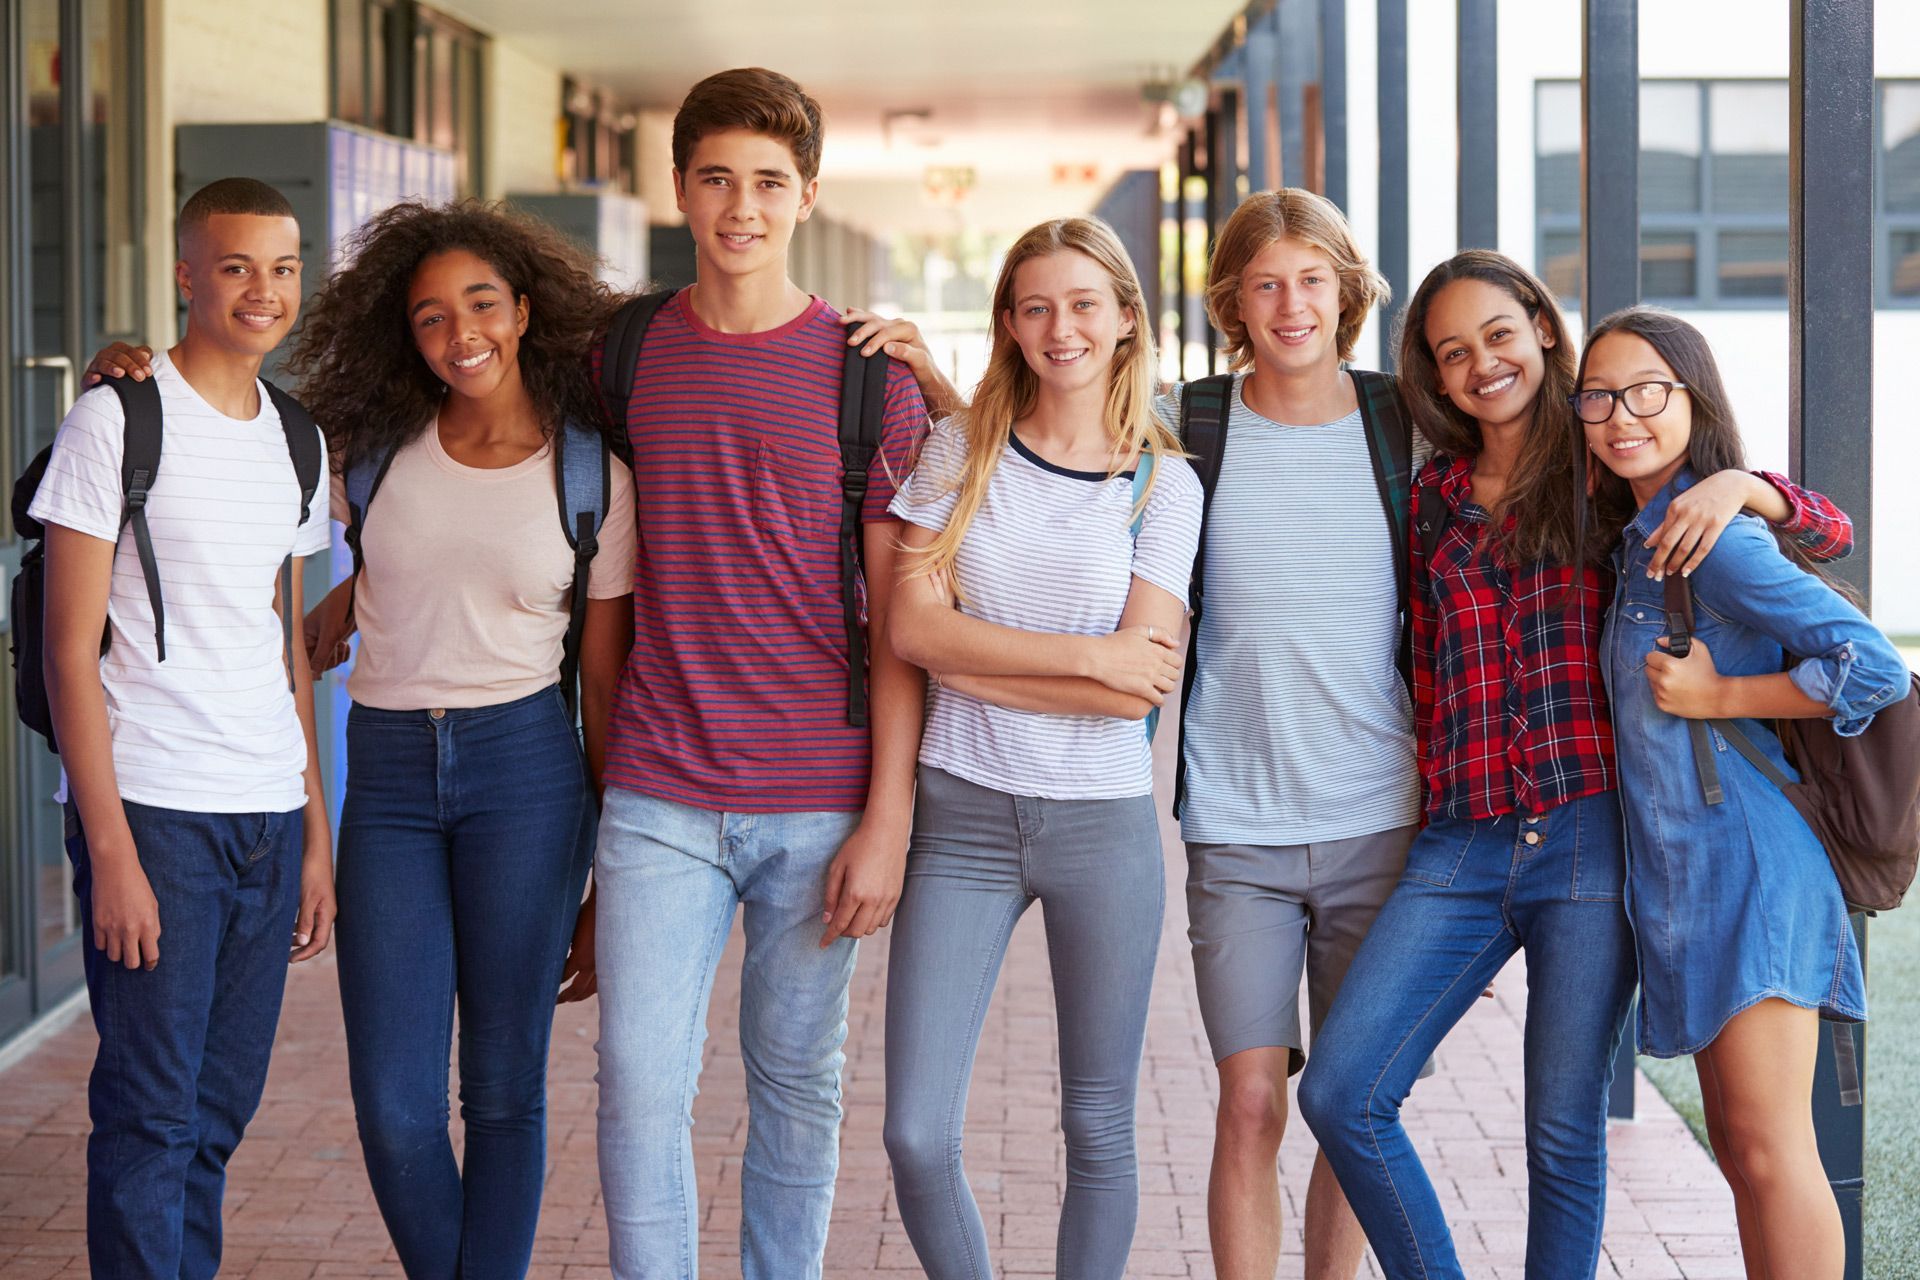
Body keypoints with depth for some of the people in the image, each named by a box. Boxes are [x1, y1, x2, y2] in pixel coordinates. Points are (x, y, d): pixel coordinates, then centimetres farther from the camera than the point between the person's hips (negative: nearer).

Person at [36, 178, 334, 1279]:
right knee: (151, 1115, -4)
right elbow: (71, 649, -8)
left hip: (270, 817, 6)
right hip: (152, 813, -6)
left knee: (222, 1111, 10)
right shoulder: (118, 421, -5)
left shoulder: (294, 443, 14)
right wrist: (111, 851, -14)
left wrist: (317, 835, 13)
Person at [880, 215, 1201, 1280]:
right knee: (916, 1135, -4)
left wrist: (973, 658, -11)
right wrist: (1089, 654, -11)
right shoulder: (959, 452, 4)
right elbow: (912, 628, -7)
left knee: (1099, 1132, 8)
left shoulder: (1164, 485, 2)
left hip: (1104, 823, 0)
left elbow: (1142, 687, -8)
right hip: (962, 818, 0)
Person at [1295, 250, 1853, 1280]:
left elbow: (1832, 533, 4)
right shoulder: (1436, 498, 14)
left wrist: (1740, 484, -15)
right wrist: (1440, 787, 9)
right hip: (1463, 846, 3)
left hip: (1591, 836, -3)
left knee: (1565, 1133, 1)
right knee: (1340, 1093, -7)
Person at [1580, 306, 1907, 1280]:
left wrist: (1717, 697, -15)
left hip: (1746, 863, -10)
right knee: (1737, 1145, 13)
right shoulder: (1636, 539, 14)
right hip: (1684, 873, 10)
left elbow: (1875, 666, -20)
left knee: (1768, 1150, -9)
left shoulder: (1714, 536, -13)